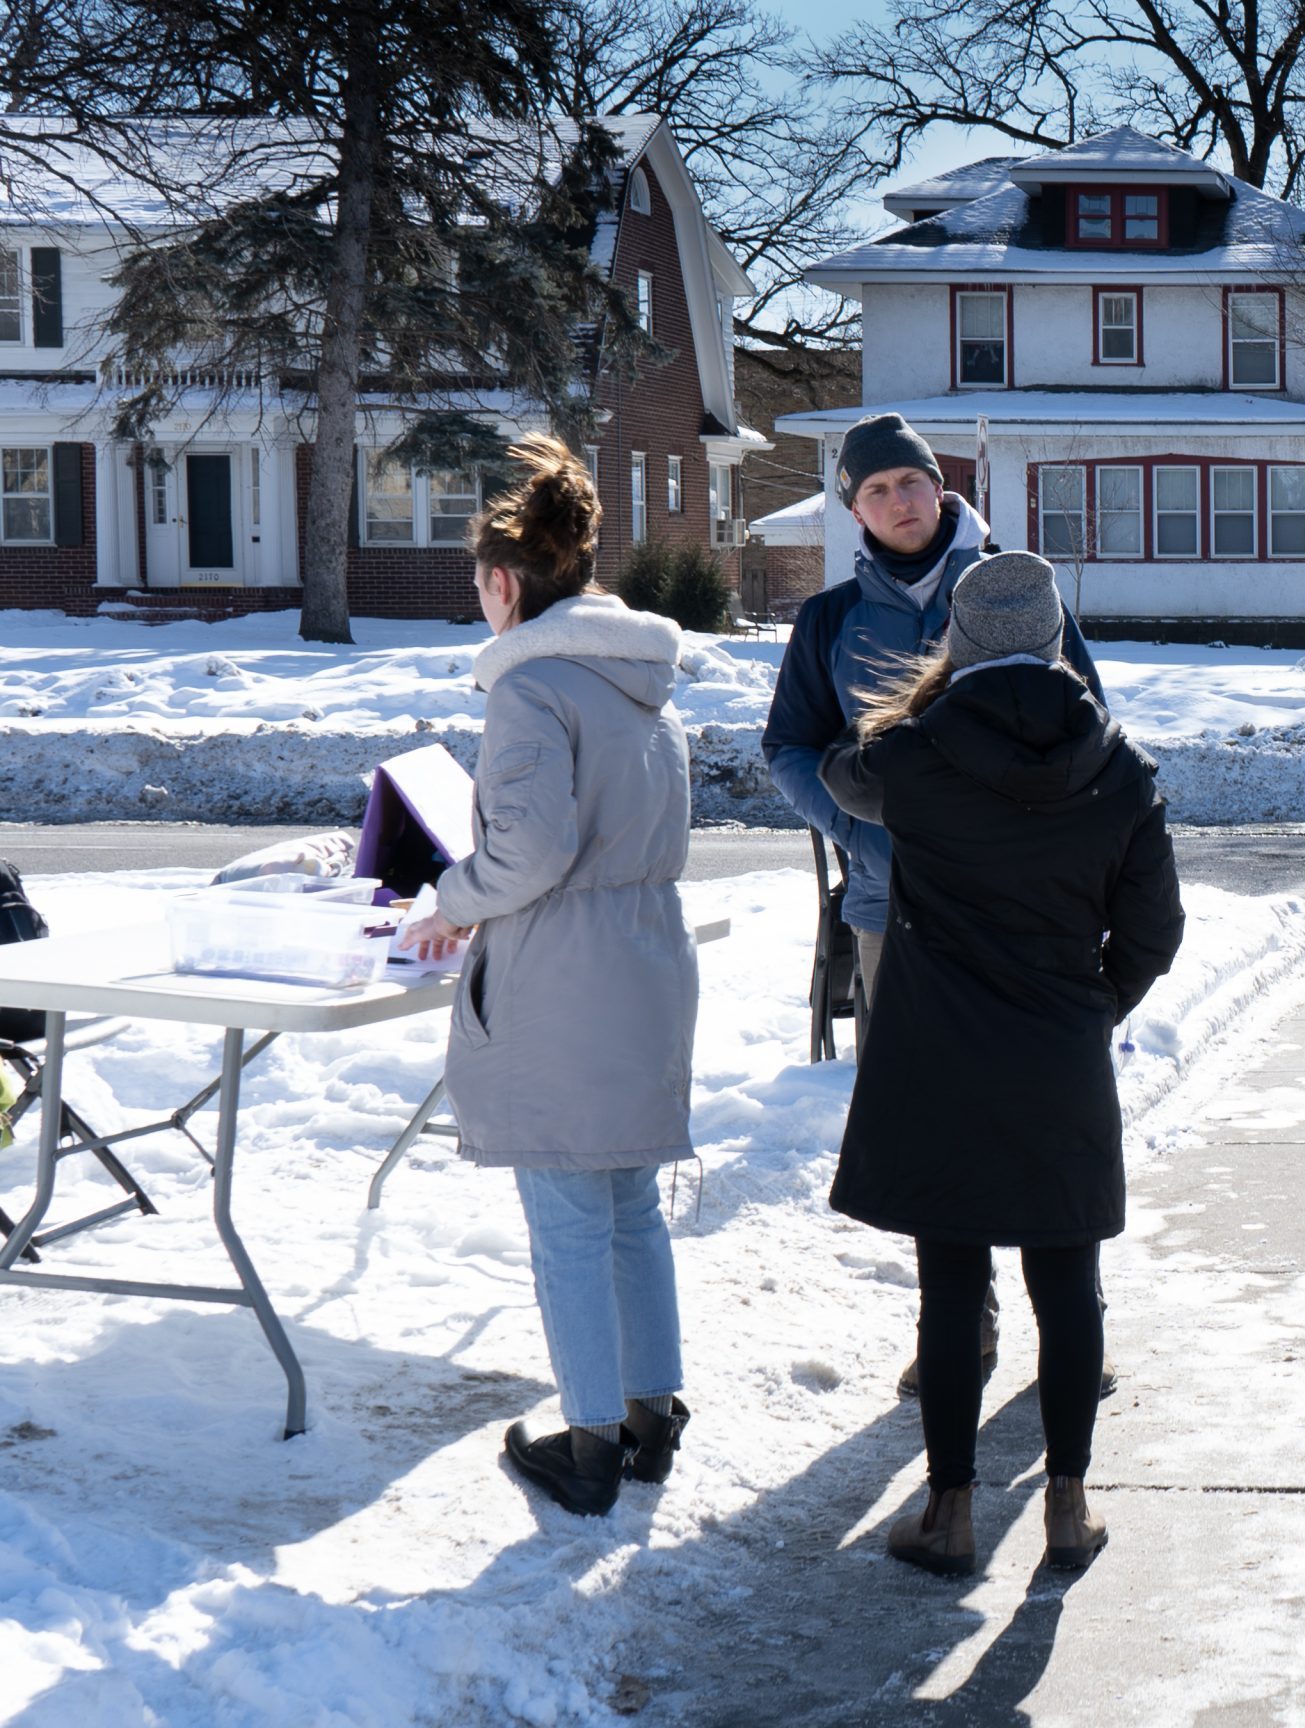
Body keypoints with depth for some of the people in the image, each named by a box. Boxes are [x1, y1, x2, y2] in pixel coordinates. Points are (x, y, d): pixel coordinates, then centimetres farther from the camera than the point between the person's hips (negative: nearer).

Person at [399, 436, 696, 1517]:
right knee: (635, 1209, 17)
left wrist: (455, 904, -3)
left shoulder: (534, 681, -14)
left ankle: (592, 1445, 8)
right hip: (652, 975, 8)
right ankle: (654, 1416, 25)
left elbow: (533, 843, -22)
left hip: (558, 991, -8)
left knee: (569, 1224, 1)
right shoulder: (649, 683, 12)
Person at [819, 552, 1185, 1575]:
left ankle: (949, 1515, 12)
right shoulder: (1121, 773, -3)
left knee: (951, 1289, 5)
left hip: (937, 1068, -2)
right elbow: (1151, 934, 3)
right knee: (1067, 1285, 12)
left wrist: (936, 690, 28)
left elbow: (845, 777, 16)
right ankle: (1069, 1506, 19)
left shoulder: (913, 755, -10)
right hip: (1063, 1071, 2)